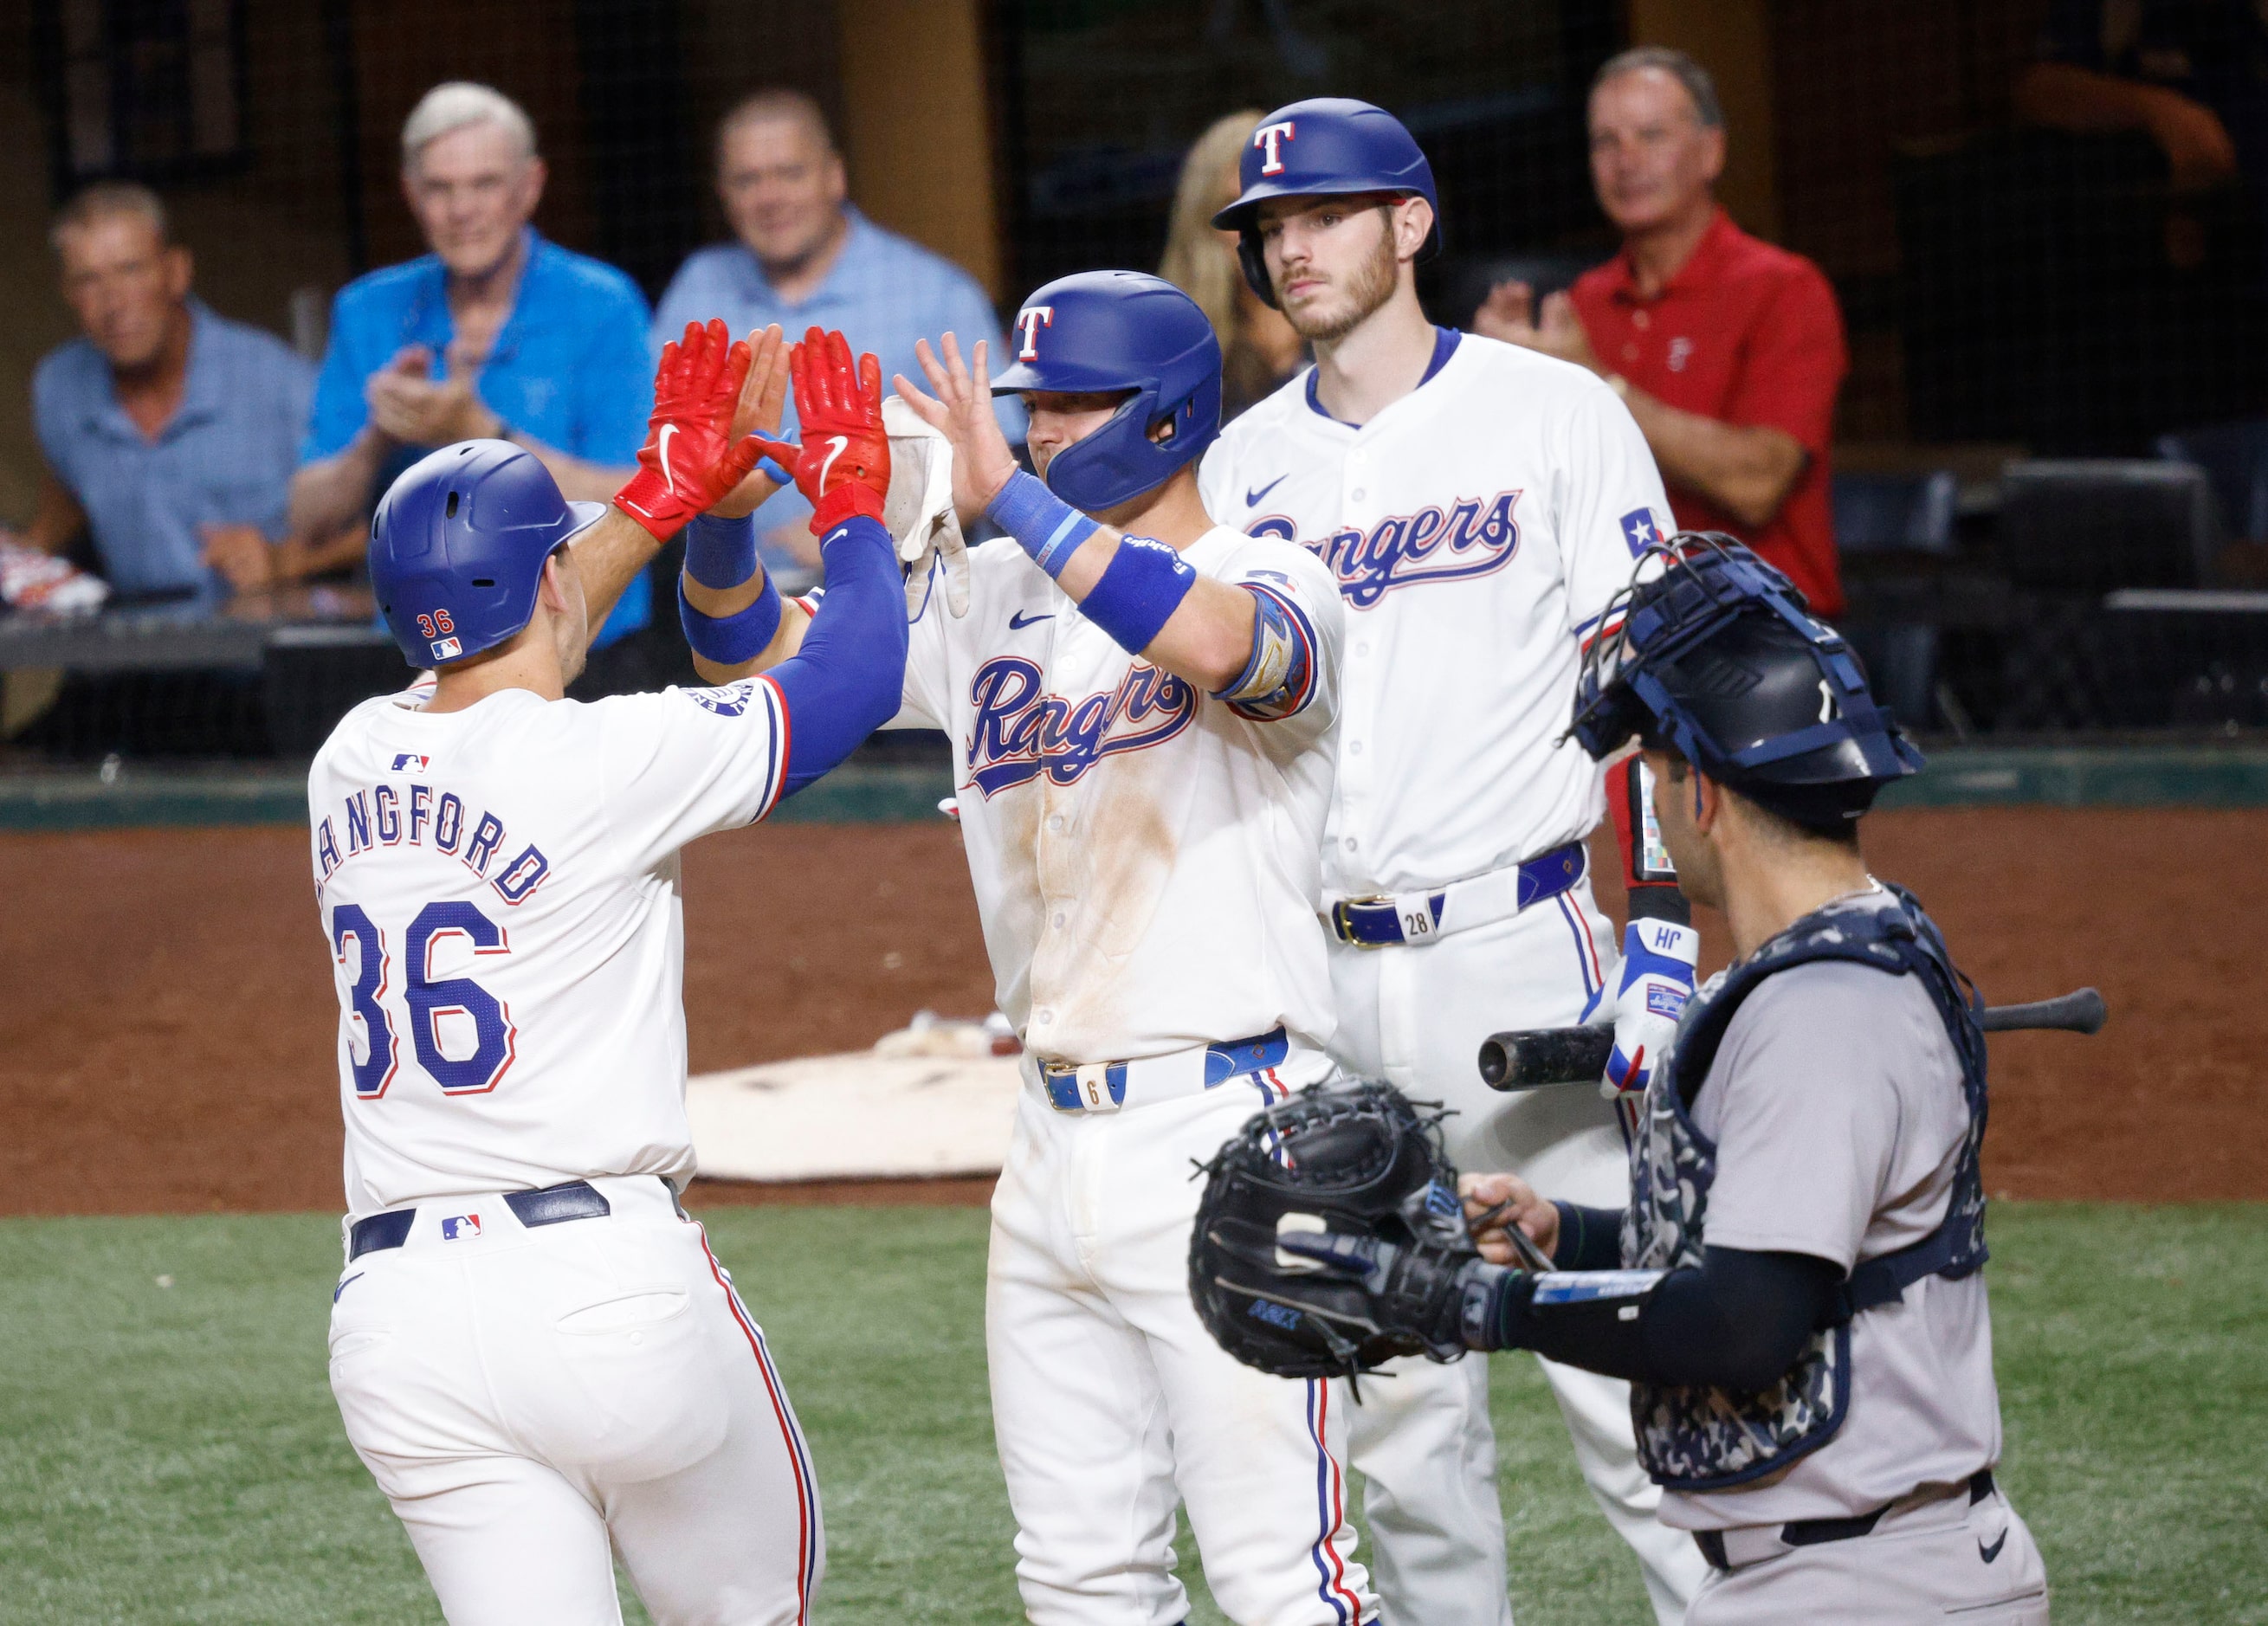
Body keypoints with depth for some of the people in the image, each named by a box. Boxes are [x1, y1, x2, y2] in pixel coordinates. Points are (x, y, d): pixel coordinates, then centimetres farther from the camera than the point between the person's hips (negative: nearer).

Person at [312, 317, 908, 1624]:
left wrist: (667, 495, 36)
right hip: (605, 1277, -5)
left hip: (394, 1314, 5)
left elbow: (491, 656, 31)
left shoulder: (352, 764, 10)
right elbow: (856, 677, 0)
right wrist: (850, 496, 18)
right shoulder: (601, 760, -9)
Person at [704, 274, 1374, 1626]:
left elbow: (1216, 643, -31)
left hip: (1228, 1140, -7)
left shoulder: (1269, 582, -6)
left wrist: (1010, 494, -30)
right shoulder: (998, 600, 14)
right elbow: (765, 658, 13)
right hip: (1053, 1145, 7)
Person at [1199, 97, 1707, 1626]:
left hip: (1521, 941, -4)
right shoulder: (1247, 462, 13)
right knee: (1400, 1395, 7)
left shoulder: (1555, 412, 1)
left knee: (1616, 1353, -9)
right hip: (1321, 971, 4)